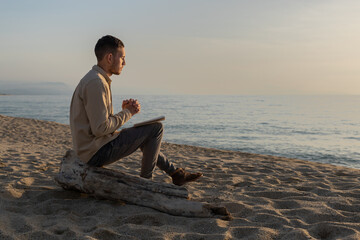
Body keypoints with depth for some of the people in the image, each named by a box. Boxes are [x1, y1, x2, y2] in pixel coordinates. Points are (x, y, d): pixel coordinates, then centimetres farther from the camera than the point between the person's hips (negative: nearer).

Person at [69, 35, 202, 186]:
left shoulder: (95, 79, 15)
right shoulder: (96, 83, -20)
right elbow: (100, 128, -24)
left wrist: (124, 110, 2)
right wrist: (127, 113, -11)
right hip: (96, 153, -11)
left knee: (145, 135, 26)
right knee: (156, 128, -6)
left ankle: (176, 173, 31)